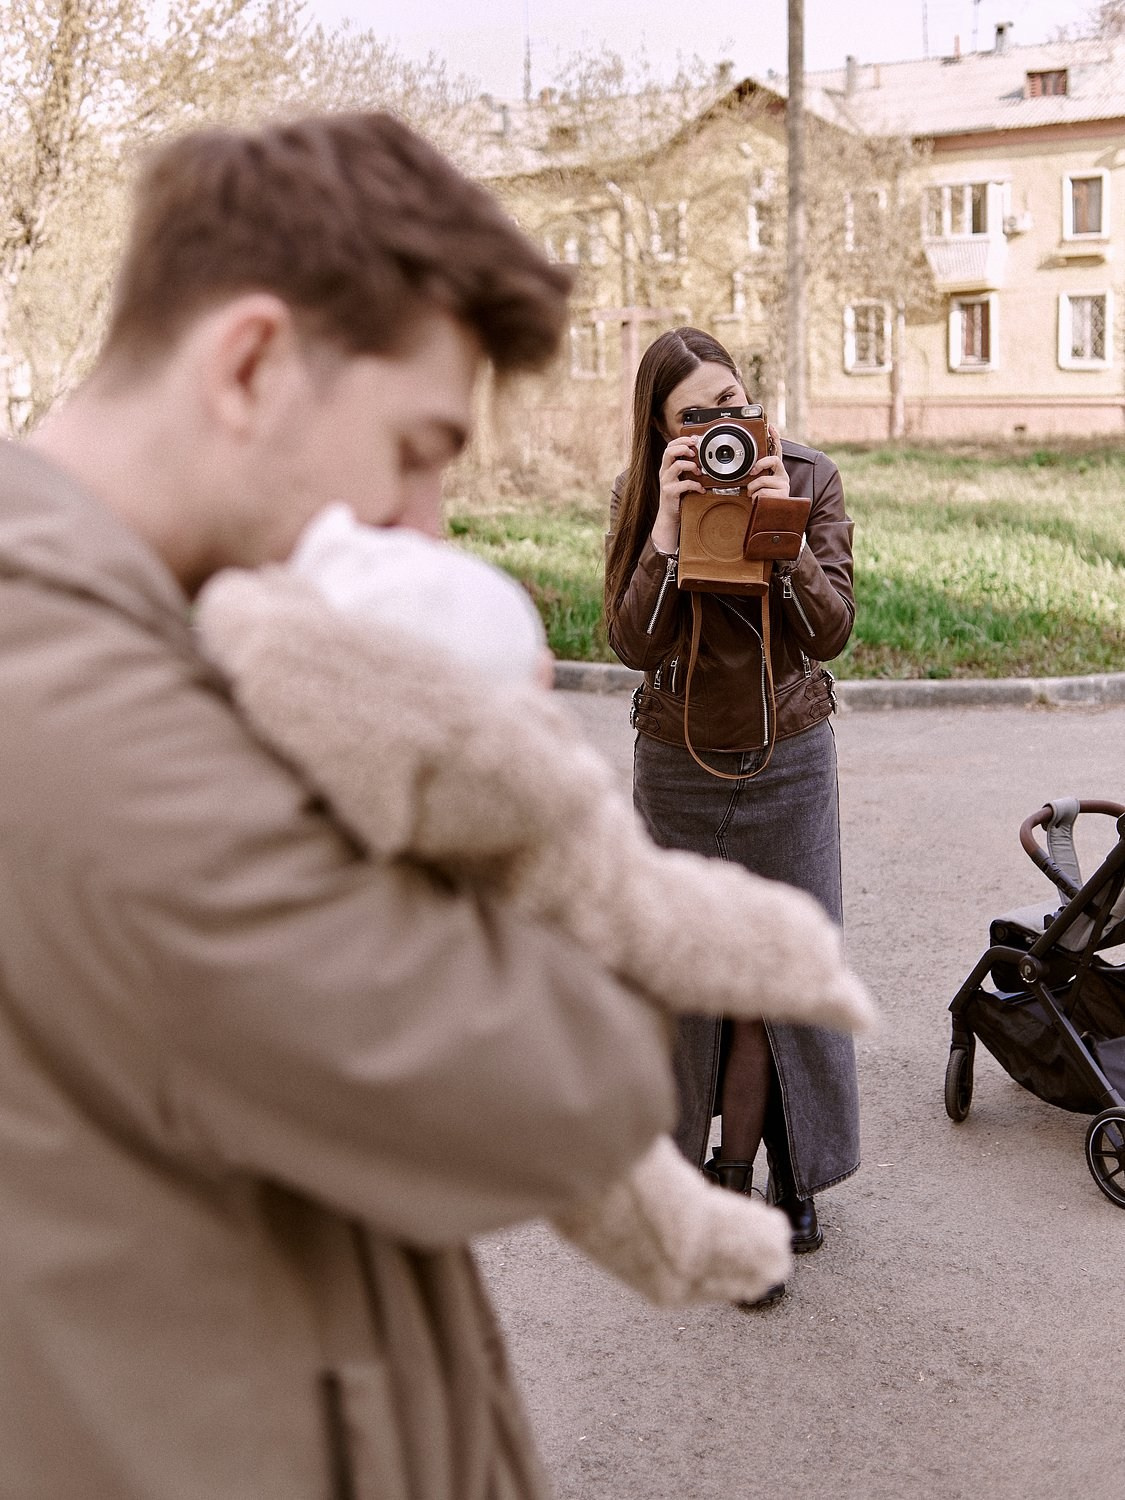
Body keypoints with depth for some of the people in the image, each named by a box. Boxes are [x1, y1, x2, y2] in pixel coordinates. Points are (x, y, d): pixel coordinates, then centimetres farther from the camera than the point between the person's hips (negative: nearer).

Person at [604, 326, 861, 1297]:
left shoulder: (811, 480, -7)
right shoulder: (642, 496, -7)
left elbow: (830, 634, -14)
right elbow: (635, 645, -17)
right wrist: (666, 528, -25)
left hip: (788, 761, 0)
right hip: (680, 767, 1)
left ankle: (736, 1174, 19)